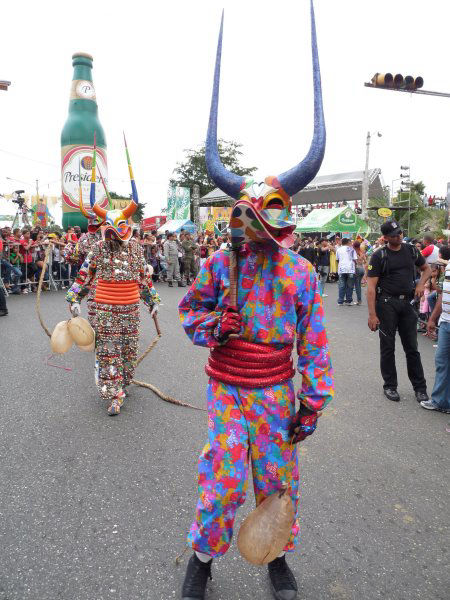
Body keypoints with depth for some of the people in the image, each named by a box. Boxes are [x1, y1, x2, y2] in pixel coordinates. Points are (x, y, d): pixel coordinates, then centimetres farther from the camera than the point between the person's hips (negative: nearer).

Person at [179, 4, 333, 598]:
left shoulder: (301, 273, -6)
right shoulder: (219, 263, -6)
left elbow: (314, 342, -1)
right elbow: (189, 309, 7)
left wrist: (312, 401, -2)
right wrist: (213, 325, -16)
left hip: (277, 391, 1)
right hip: (227, 388, -1)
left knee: (278, 477, 15)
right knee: (222, 479, 2)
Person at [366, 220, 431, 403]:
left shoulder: (411, 250, 7)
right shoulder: (379, 256, -7)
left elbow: (427, 268, 22)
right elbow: (371, 286, -11)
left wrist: (421, 284, 0)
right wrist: (372, 314, -17)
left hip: (407, 303, 3)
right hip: (386, 304, -3)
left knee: (412, 347, 10)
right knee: (388, 348, 6)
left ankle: (420, 387, 21)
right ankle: (390, 386, 20)